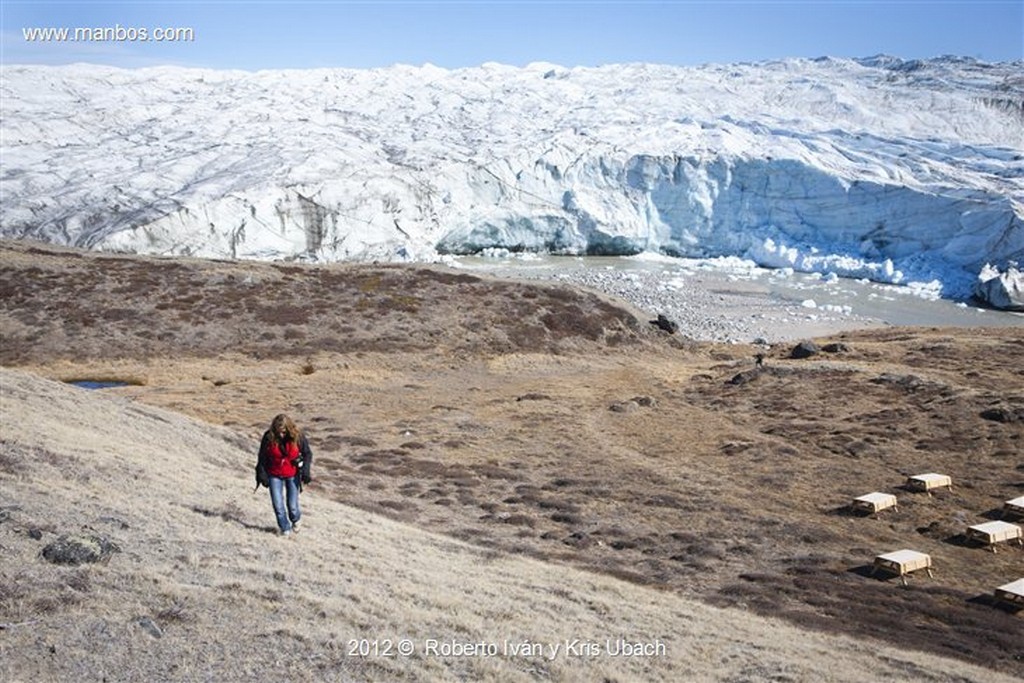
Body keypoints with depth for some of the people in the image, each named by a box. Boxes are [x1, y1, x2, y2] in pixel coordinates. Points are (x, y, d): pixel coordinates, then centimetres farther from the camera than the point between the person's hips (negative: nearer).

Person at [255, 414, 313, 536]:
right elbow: (262, 457, -4)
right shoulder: (268, 437, -18)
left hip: (292, 475, -1)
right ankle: (285, 528, 21)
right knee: (277, 504, -1)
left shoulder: (298, 437, -19)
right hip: (274, 475, 1)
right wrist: (262, 475, -3)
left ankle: (295, 520, 38)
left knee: (292, 504, 3)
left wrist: (305, 470, -12)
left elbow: (307, 454, -3)